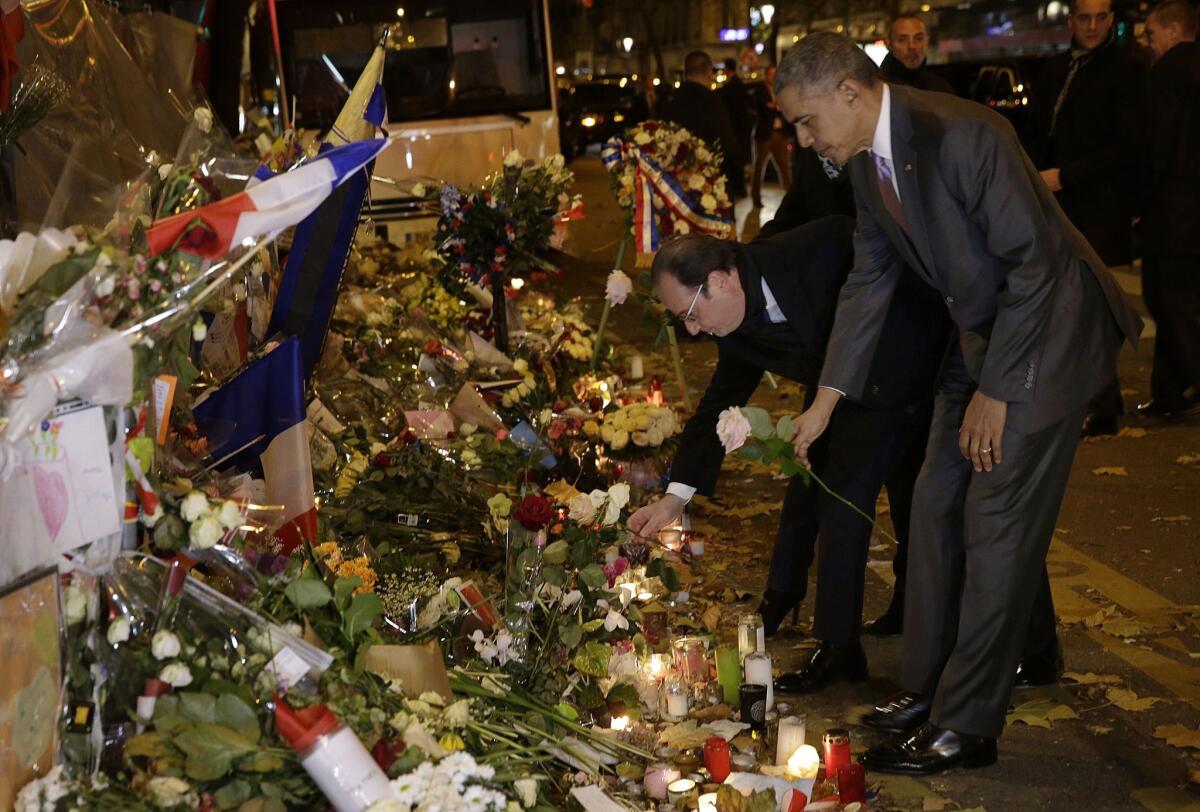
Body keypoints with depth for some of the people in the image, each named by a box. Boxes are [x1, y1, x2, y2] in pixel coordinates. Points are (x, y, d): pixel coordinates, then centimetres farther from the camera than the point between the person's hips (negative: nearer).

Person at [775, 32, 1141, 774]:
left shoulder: (963, 136, -27)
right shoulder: (868, 161, 1)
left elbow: (1034, 264, -24)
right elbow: (871, 279, 9)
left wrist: (995, 391, -19)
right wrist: (828, 399, 6)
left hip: (1047, 331, -9)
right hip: (980, 331, 9)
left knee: (996, 525, -6)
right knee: (937, 507, 11)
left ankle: (965, 726, 3)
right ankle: (928, 689, 24)